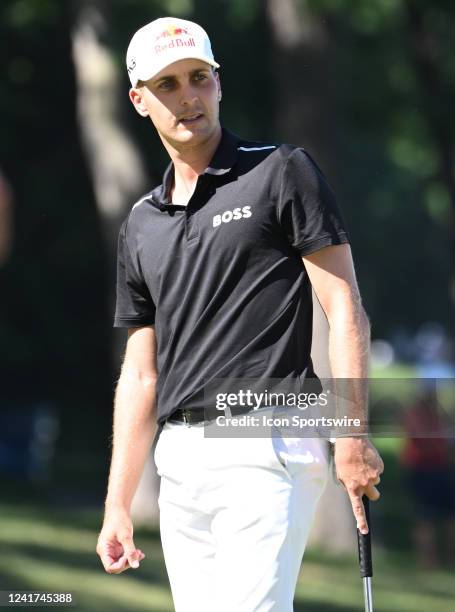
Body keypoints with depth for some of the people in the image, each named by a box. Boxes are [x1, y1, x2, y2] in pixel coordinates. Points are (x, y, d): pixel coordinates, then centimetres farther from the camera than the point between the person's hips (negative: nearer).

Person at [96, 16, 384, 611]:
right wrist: (118, 504, 13)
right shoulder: (141, 226, 17)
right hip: (179, 461, 6)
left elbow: (345, 310, -4)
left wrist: (352, 435, -14)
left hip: (265, 449, -6)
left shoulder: (283, 172, 1)